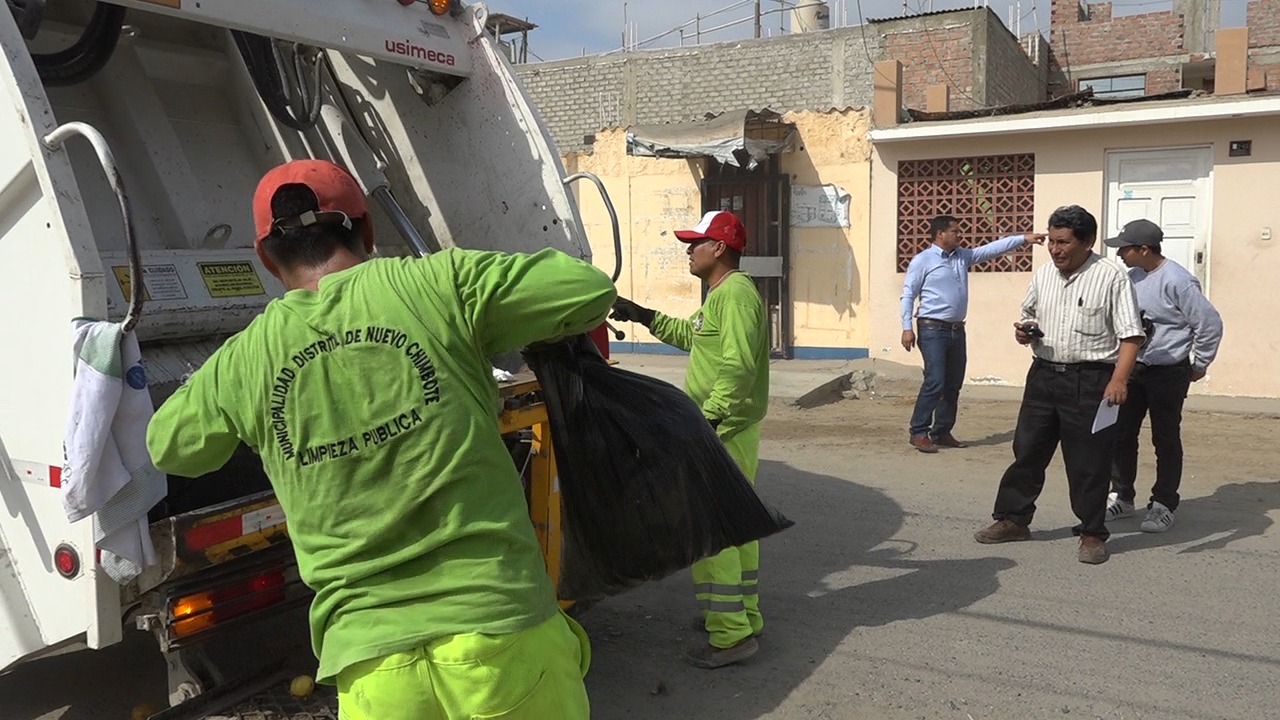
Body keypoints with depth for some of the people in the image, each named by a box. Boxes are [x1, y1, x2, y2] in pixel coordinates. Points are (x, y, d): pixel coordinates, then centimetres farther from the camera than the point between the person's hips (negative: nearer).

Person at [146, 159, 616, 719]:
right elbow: (590, 289, 2)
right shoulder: (435, 285, -4)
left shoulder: (243, 361, 5)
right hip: (501, 634, -1)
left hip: (371, 661, 2)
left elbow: (169, 447, 25)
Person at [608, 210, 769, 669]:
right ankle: (743, 615, 30)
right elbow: (690, 335, 31)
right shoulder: (721, 294, 16)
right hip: (726, 430, 11)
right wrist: (644, 317, 27)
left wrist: (708, 418, -30)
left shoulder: (736, 293, -18)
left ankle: (730, 637, -2)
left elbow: (739, 367, -28)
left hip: (723, 431, -11)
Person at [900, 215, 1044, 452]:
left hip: (957, 330, 8)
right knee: (935, 382, -13)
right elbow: (908, 295, -8)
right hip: (933, 329, -7)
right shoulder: (922, 260, -6)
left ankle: (942, 432, 18)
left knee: (953, 384, 9)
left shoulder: (963, 256, 14)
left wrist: (1023, 239, 5)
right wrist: (907, 328, -15)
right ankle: (919, 433, -7)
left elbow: (992, 248, 13)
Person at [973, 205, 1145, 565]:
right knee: (1027, 451, 11)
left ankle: (1092, 533, 16)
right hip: (1043, 374, 6)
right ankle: (1013, 519, 24)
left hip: (1089, 381, -5)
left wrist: (1119, 379, -23)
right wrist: (1024, 332, 0)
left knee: (1088, 462, 3)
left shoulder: (1111, 276, -9)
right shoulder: (1043, 275, 9)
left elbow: (1130, 334, -12)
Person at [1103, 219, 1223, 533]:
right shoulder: (1131, 277, 4)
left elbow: (1210, 323, -15)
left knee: (1165, 440, 5)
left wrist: (1199, 366, -6)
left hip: (1167, 374, -7)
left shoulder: (1177, 281, -18)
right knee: (1121, 435, 9)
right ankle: (1121, 497, 22)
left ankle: (1163, 506, 16)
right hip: (1132, 370, 7)